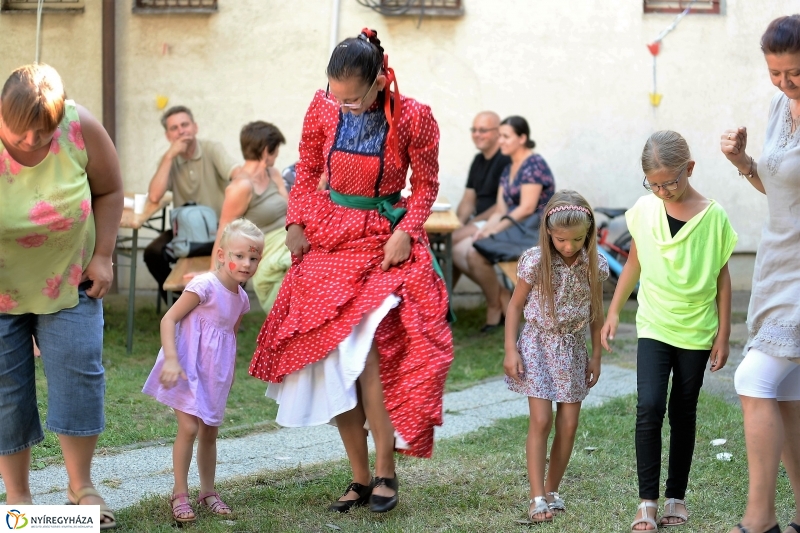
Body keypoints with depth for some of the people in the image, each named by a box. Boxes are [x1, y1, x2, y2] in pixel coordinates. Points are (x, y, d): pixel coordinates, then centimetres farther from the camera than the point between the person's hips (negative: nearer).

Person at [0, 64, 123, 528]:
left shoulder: (82, 129, -19)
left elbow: (109, 191, -2)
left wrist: (103, 256, -6)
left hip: (69, 281, 1)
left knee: (80, 372, -7)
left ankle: (81, 485, 7)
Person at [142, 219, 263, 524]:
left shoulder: (241, 298, 5)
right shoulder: (204, 286, -18)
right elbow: (169, 319, -19)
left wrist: (230, 373, 20)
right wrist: (171, 360, -27)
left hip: (215, 373, 7)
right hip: (189, 368, -7)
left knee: (210, 432, 14)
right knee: (189, 427, -13)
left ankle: (208, 491, 26)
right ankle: (180, 493, -2)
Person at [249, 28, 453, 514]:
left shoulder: (413, 118, -14)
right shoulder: (323, 108, -5)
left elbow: (426, 185, -3)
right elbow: (307, 172, 9)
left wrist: (405, 233, -15)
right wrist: (296, 224, -2)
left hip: (386, 241, -4)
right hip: (330, 237, 4)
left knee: (361, 348, -20)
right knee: (331, 357, 0)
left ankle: (386, 473, -5)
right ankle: (361, 478, 11)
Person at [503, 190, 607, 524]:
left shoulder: (594, 266, -7)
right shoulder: (535, 262, -14)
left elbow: (596, 313, 5)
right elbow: (515, 306, -4)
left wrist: (596, 356, 7)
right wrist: (511, 351, -8)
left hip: (573, 349, 3)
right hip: (538, 344, -3)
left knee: (569, 424, 4)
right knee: (541, 421, -9)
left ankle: (552, 491, 18)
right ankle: (537, 499, -5)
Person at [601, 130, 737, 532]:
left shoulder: (712, 217, -10)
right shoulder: (644, 210, -4)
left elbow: (721, 278, -2)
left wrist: (723, 335, 0)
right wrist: (613, 312, 9)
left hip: (696, 333, -1)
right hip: (653, 328, 1)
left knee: (683, 414, 9)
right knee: (649, 408, -13)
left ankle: (676, 497, 21)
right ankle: (647, 500, -7)